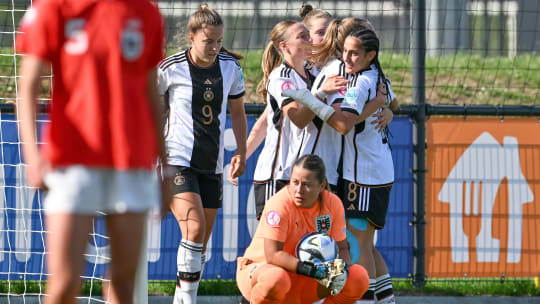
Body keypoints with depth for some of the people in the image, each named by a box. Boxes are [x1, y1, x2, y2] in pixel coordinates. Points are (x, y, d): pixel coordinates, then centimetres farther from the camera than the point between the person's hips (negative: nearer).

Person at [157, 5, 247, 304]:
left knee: (201, 243, 6)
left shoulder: (230, 67, 2)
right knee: (194, 227, -23)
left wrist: (241, 153, 14)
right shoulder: (170, 68, -9)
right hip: (177, 159, -5)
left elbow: (237, 111, 17)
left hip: (212, 164, 5)